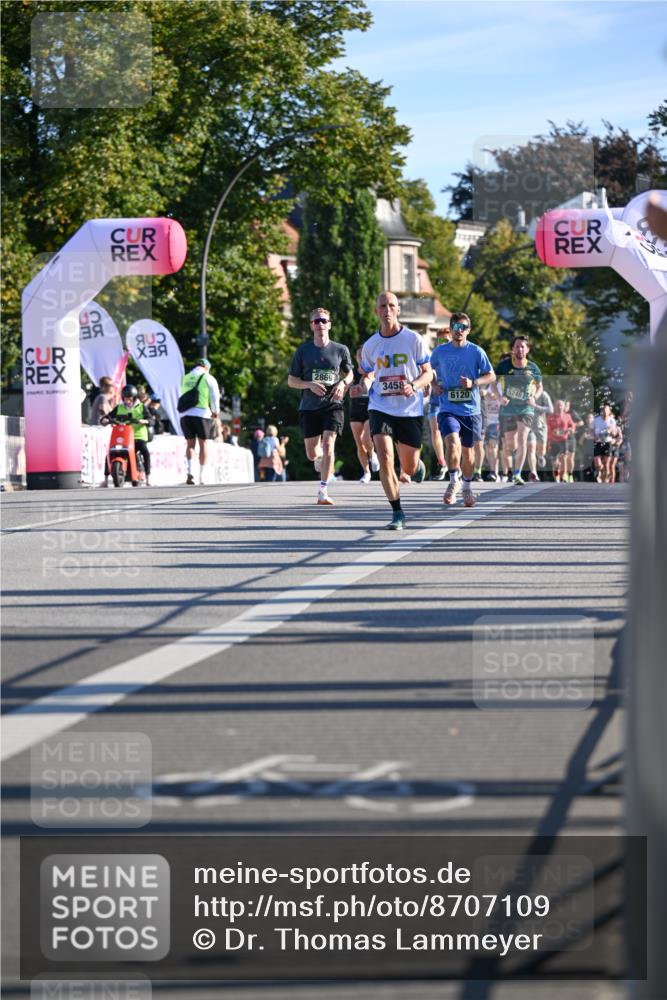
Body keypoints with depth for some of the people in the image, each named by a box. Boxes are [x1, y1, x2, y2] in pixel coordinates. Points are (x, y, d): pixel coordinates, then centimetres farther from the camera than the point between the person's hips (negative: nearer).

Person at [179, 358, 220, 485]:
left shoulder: (185, 378, 15)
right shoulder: (208, 378, 3)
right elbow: (215, 396, -5)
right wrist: (215, 412, 7)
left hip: (185, 414, 3)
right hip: (202, 414, -3)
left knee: (190, 444, 10)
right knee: (204, 444, 5)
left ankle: (189, 471, -11)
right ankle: (202, 477, 2)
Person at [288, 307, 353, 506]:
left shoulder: (340, 350, 3)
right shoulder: (302, 351, 2)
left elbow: (349, 373, 18)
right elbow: (291, 380, 5)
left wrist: (343, 383, -5)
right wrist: (310, 384, -14)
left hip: (332, 405, -1)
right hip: (309, 407, 1)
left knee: (328, 444, -19)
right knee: (312, 454, 6)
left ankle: (323, 491, -18)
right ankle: (321, 458, 46)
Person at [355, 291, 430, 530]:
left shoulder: (413, 339, -3)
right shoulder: (371, 345, 4)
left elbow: (427, 373, 2)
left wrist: (413, 386, -19)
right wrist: (363, 386, -6)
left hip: (411, 409, -1)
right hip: (381, 408, 1)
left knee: (409, 468, 5)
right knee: (385, 458, -18)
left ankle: (418, 465, 46)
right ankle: (397, 514, -9)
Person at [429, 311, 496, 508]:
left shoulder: (476, 352, -1)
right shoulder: (440, 351, 2)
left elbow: (491, 376, 3)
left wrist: (474, 383, -15)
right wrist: (435, 384, 1)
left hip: (471, 410, 1)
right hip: (448, 408, -1)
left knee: (467, 450, 10)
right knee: (452, 441, -25)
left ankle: (467, 487, 30)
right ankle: (454, 481, -8)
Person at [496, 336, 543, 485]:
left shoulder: (532, 368, -1)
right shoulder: (504, 365, -5)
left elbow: (539, 386, 14)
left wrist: (534, 397, -5)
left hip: (525, 409, 0)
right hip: (507, 409, 0)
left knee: (522, 439, -18)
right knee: (509, 444, 5)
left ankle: (517, 474, -17)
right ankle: (506, 472, 32)